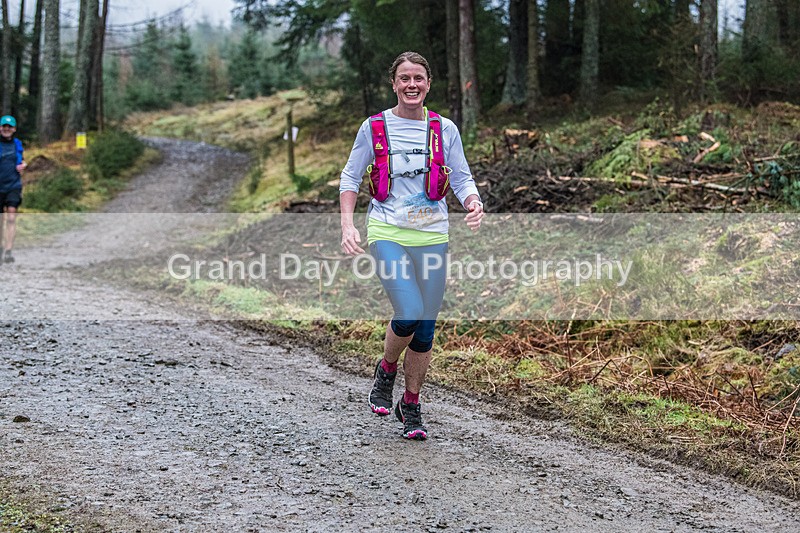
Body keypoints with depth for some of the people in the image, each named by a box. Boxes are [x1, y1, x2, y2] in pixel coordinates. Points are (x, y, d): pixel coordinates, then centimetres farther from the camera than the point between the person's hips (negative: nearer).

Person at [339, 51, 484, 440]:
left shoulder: (445, 129, 6)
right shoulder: (374, 127, 2)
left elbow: (462, 178, 12)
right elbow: (350, 177, 8)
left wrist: (474, 204, -10)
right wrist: (347, 224, -5)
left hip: (432, 237, 2)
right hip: (387, 233, -2)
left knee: (425, 329, 4)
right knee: (410, 313, -20)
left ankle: (411, 405, 22)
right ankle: (385, 371, 11)